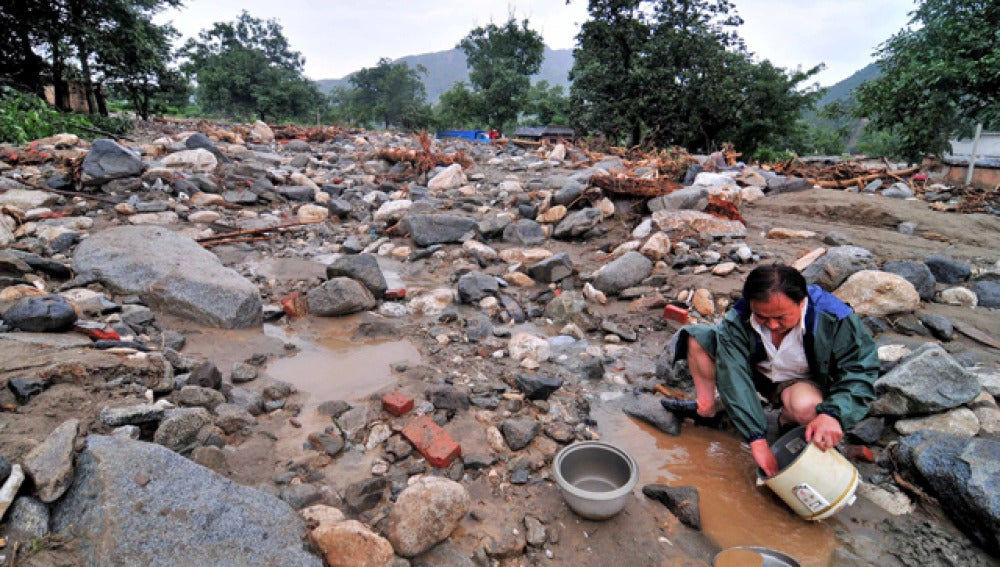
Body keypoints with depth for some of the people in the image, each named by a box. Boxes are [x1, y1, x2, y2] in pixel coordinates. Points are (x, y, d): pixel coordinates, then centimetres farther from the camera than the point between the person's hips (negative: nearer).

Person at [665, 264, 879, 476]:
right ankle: (707, 408, -2)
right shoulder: (737, 321, -29)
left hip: (801, 381, -2)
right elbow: (734, 378, -33)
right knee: (697, 337, -15)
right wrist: (757, 440, -39)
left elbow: (860, 371, -24)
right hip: (754, 369, 3)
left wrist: (833, 414, -44)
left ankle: (786, 421, -1)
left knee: (807, 406, -41)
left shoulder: (833, 318, -32)